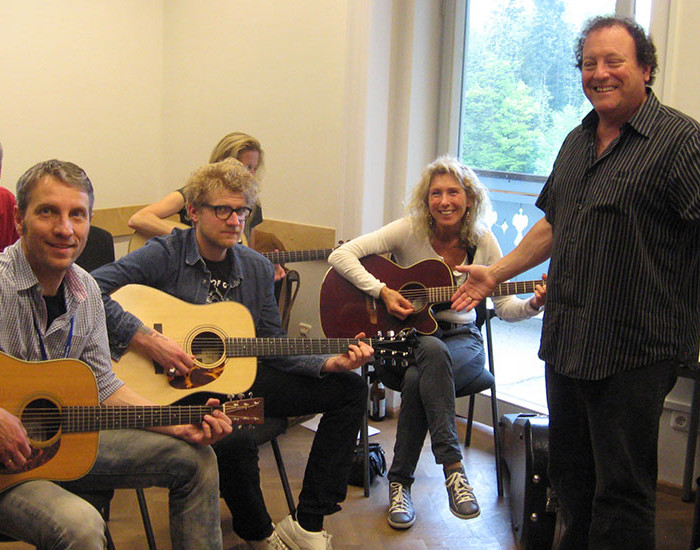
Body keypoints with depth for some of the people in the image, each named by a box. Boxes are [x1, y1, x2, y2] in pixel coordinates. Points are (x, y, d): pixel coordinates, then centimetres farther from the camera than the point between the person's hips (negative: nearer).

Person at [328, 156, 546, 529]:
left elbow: (505, 307, 3)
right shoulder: (410, 231, -7)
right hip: (405, 337, -1)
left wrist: (534, 304, -18)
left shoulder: (483, 241, -1)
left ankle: (400, 481, -20)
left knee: (417, 379, -34)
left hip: (461, 337, 1)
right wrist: (382, 292, -24)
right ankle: (452, 467, -33)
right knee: (433, 352, -38)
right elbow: (341, 255, -14)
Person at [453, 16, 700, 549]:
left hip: (634, 351, -7)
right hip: (565, 344, 8)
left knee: (621, 490, 4)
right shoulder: (578, 141, 14)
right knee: (571, 477, 21)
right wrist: (496, 272, 21)